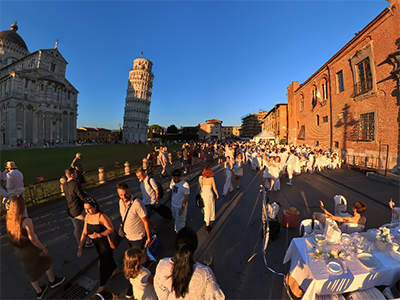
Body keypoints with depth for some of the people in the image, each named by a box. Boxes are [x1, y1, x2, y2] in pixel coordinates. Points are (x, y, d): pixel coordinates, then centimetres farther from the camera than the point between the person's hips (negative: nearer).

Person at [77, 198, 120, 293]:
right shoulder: (87, 216, -7)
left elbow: (111, 229, -23)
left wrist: (99, 235, -33)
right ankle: (116, 270, 54)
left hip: (106, 243, -7)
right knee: (107, 258, 27)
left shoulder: (102, 216, -29)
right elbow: (85, 232, -2)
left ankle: (102, 285, 34)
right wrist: (80, 248, -4)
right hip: (97, 244, 7)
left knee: (103, 264, 9)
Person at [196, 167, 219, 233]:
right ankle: (207, 226, 16)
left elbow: (199, 187, -5)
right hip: (209, 195, -3)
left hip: (202, 195, 4)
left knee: (204, 207, 29)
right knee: (208, 210, 9)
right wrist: (217, 194, 11)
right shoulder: (211, 179, -16)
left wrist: (196, 193, 10)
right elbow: (214, 188, -7)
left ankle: (205, 219, 52)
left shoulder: (200, 178, -12)